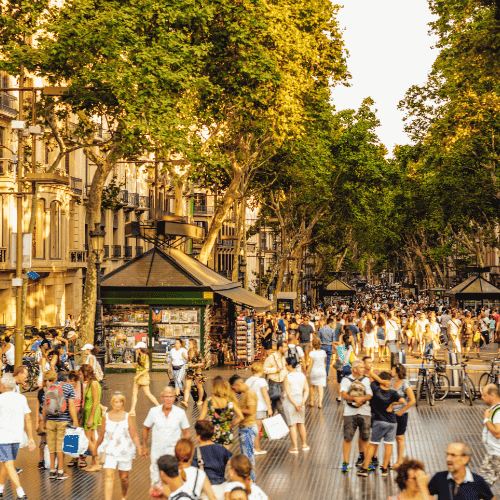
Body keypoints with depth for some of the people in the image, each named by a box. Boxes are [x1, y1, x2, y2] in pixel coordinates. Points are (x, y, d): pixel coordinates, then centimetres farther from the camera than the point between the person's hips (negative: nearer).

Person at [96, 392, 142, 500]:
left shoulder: (127, 417, -3)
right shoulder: (106, 416, 0)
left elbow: (134, 435, -3)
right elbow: (101, 435, 13)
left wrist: (139, 448, -15)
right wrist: (96, 448, 21)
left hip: (125, 451, 0)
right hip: (109, 452, 0)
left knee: (124, 477, 11)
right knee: (109, 478, -11)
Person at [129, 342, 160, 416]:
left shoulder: (145, 356, -13)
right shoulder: (139, 356, 13)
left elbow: (147, 369, -17)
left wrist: (138, 375, -19)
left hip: (143, 376, -9)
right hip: (138, 377, 9)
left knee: (147, 394, -6)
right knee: (134, 393, 2)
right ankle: (132, 410, 2)